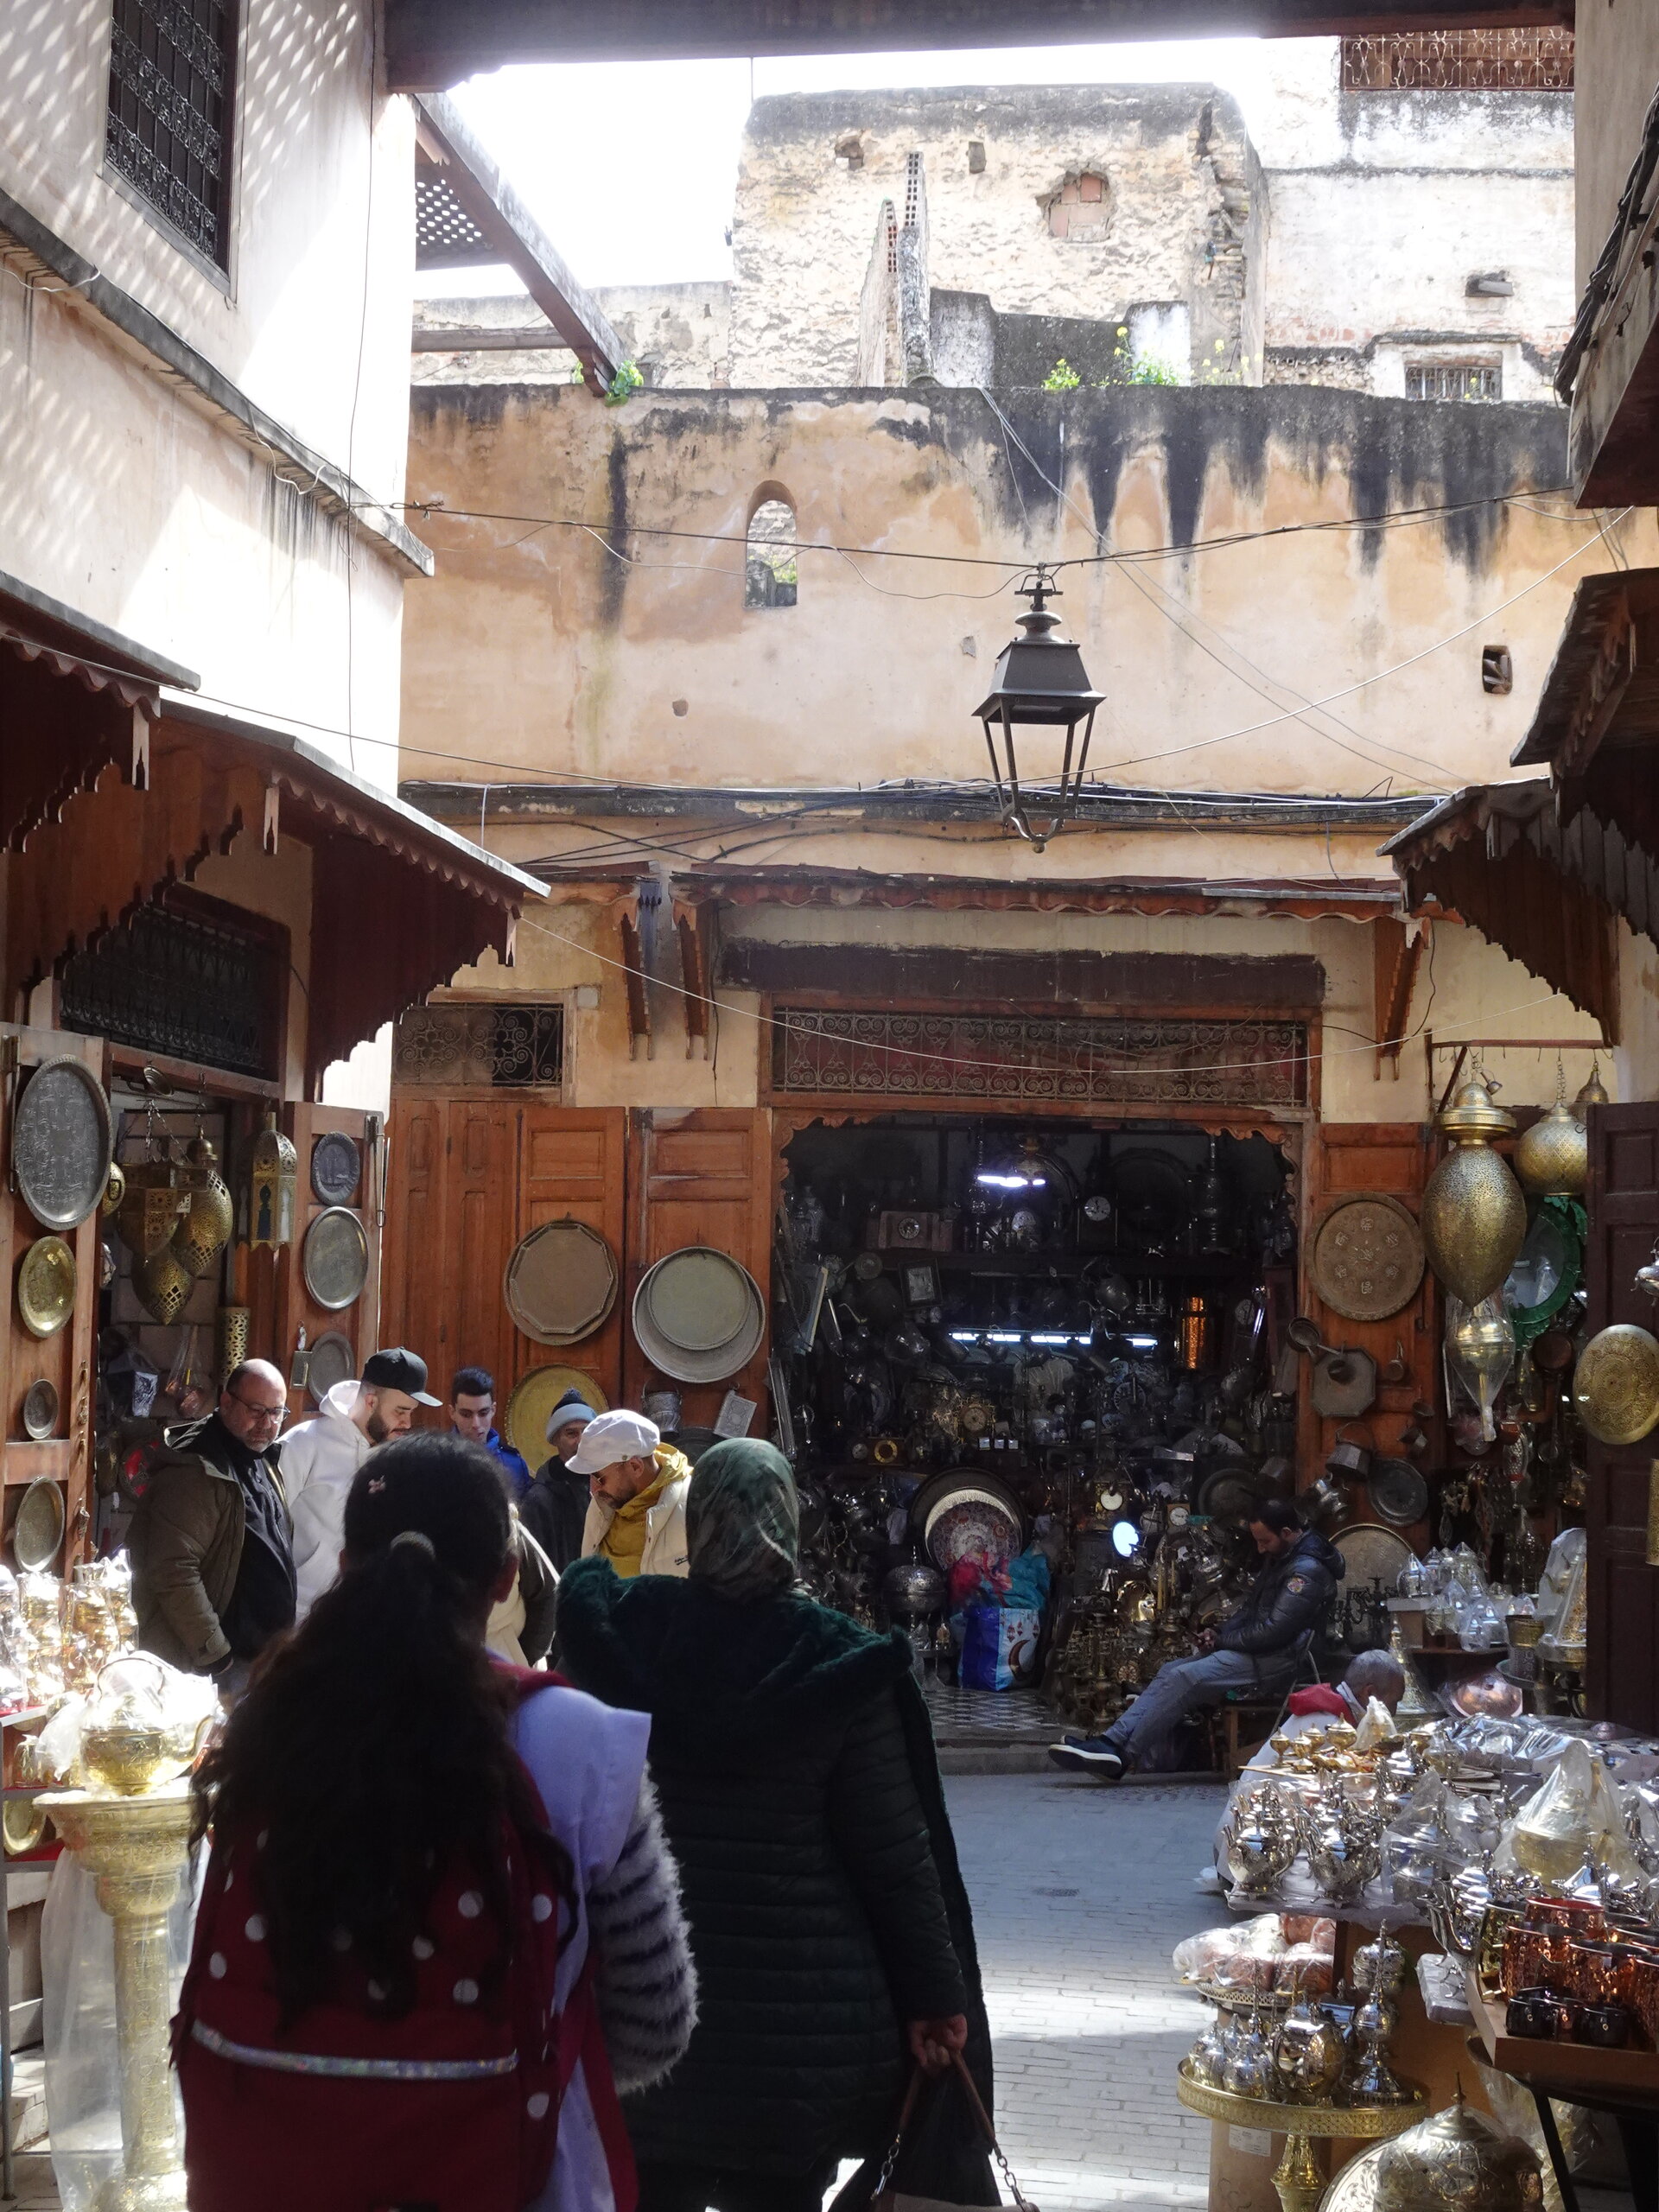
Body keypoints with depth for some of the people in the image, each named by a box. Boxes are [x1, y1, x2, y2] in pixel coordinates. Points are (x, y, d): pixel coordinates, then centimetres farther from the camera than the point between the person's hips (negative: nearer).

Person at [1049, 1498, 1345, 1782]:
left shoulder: (1307, 1570, -15)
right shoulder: (1278, 1558, 19)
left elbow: (1274, 1631, -20)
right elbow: (1250, 1607, 25)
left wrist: (1223, 1640, -9)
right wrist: (1220, 1632, 6)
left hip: (1272, 1662, -10)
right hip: (1251, 1651, 10)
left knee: (1184, 1678, -23)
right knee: (1170, 1671, -3)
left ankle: (1119, 1753, -24)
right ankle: (1114, 1743, -17)